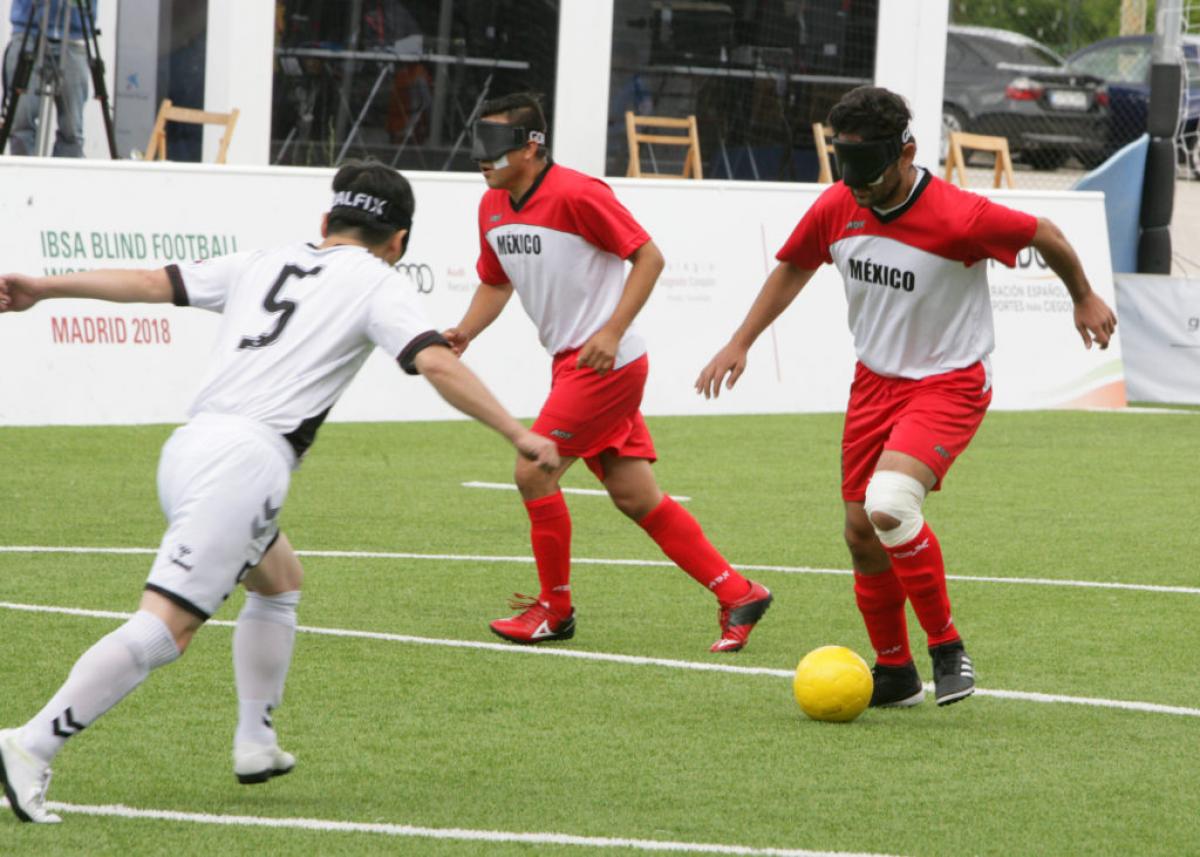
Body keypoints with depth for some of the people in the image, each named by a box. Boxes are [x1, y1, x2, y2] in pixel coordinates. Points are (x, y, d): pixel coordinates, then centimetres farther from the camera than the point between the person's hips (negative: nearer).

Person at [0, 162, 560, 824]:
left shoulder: (264, 265, 24)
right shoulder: (377, 284, 8)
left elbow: (151, 282, 23)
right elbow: (438, 365, -6)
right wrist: (518, 435, -5)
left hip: (188, 447, 8)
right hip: (245, 460, -8)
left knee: (278, 581, 30)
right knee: (164, 627, -15)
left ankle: (255, 744, 28)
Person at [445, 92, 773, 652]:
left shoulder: (575, 194, -17)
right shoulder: (492, 208, 8)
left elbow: (648, 256, -14)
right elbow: (495, 283, 22)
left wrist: (612, 332, -21)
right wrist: (464, 332, 4)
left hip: (606, 362, -8)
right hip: (570, 362, 8)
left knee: (534, 472, -9)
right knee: (635, 497, 7)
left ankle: (554, 609, 7)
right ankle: (737, 596, 13)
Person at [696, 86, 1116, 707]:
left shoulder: (957, 218, -24)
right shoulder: (836, 208, -7)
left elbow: (1043, 235, -7)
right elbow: (793, 267, 14)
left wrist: (1084, 298, 9)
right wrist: (740, 343, 10)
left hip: (949, 383, -6)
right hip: (875, 379, 6)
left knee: (890, 503, -28)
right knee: (861, 529, 6)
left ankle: (948, 648, -10)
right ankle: (894, 672, 26)